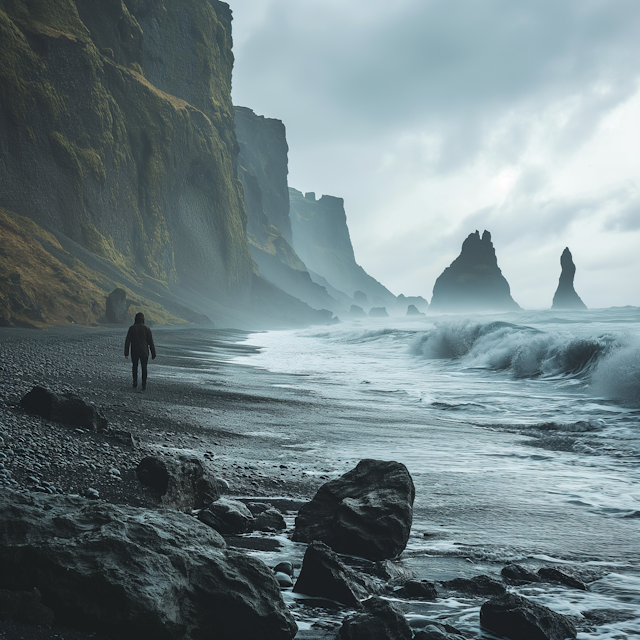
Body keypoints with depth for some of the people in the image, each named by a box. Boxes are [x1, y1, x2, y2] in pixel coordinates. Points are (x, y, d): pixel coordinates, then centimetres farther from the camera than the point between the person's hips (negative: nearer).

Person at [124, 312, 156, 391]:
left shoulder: (132, 328, -6)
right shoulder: (147, 329, -6)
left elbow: (127, 341, -7)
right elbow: (151, 343, -4)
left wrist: (126, 353, -2)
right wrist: (153, 354, 3)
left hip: (134, 352, 0)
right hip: (144, 352, 0)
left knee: (135, 367, 21)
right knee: (144, 368, 11)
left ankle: (135, 382, 12)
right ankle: (144, 385, 7)